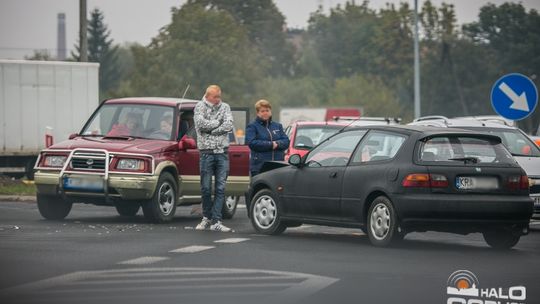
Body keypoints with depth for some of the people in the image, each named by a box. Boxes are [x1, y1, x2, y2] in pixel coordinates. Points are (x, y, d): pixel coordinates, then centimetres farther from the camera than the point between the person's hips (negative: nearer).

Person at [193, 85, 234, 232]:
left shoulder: (225, 107, 11)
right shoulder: (200, 107, 4)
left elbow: (229, 126, -5)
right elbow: (201, 123, -14)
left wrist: (211, 130, -9)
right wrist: (218, 123, -4)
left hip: (222, 153, 2)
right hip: (207, 152, -2)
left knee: (220, 188, -3)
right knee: (206, 188, 1)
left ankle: (216, 221, -3)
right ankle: (207, 217, 18)